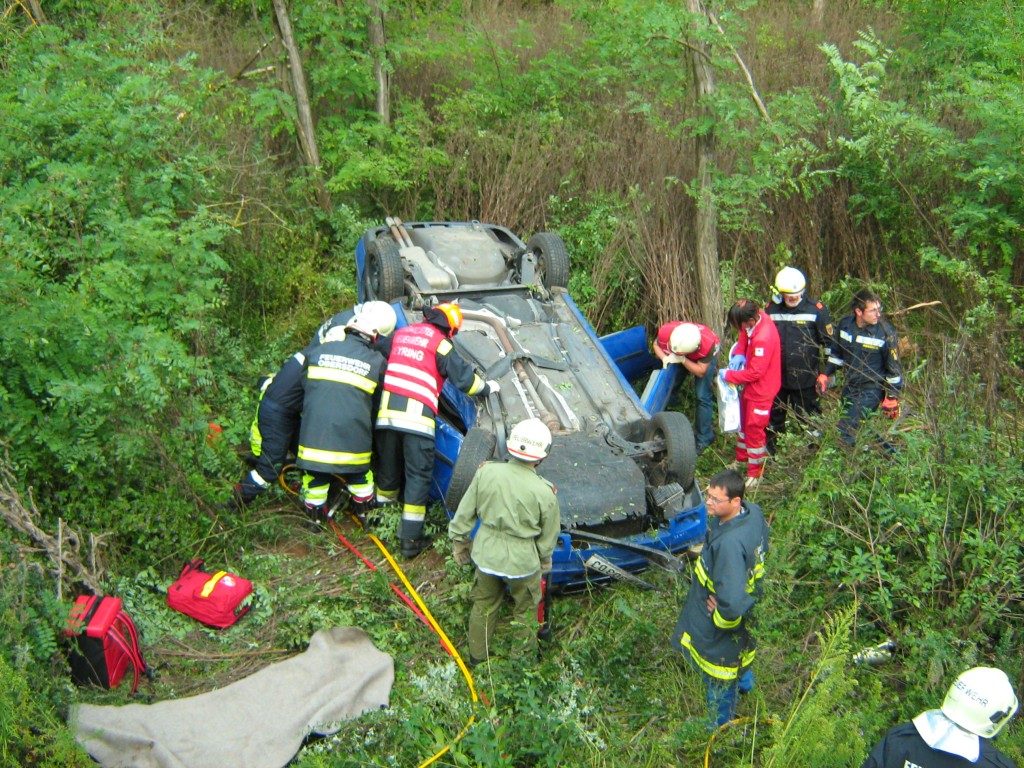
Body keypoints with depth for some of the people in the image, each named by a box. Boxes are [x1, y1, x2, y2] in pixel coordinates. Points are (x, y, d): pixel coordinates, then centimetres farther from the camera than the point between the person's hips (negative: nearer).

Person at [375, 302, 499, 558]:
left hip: (386, 411, 5)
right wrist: (487, 388, 20)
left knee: (388, 469, 21)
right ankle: (410, 540, 4)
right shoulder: (440, 344, 1)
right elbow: (464, 378, 2)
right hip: (416, 416, -5)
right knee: (418, 476, 3)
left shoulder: (400, 334, 16)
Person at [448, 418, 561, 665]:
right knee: (525, 610, 24)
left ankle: (477, 654, 44)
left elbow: (465, 513, -5)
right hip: (523, 561, -3)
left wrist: (459, 540, 12)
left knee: (484, 603, 26)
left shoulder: (486, 472, -17)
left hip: (486, 554, 3)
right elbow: (548, 536, -8)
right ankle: (524, 655, 43)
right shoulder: (545, 493, -23)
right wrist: (545, 559, 12)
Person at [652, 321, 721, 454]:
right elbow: (656, 345, -13)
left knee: (702, 396, -10)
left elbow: (700, 372, -31)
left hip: (704, 359, -4)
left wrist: (682, 359, -46)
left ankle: (703, 439, 3)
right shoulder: (665, 332, -39)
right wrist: (664, 358, -34)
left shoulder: (708, 344, -44)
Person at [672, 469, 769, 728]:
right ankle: (745, 682, 67)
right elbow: (762, 548, 5)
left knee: (719, 678, 19)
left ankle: (719, 725, 43)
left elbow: (731, 601, -44)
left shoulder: (729, 543, -44)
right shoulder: (754, 511, -16)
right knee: (740, 648, 38)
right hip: (749, 600, 8)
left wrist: (722, 617, -22)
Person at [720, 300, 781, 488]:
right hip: (752, 385, 9)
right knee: (744, 421, 24)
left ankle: (755, 472, 20)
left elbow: (755, 372, -29)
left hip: (761, 390, -9)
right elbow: (744, 336, 11)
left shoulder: (763, 339, -35)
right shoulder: (758, 316, -11)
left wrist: (728, 375, -18)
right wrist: (739, 354, -7)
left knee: (754, 429, 3)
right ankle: (741, 458, 44)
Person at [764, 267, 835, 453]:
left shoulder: (816, 309, -9)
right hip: (776, 377, 4)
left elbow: (828, 342, -4)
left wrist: (825, 372, -7)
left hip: (805, 378, -4)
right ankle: (769, 455, 33)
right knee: (774, 418, 17)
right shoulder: (771, 309, 1)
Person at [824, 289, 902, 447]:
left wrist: (892, 397, -8)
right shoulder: (845, 324, -3)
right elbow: (836, 353, 14)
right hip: (849, 386, 6)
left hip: (872, 388, -6)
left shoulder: (885, 332, -16)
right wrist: (826, 374, 10)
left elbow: (893, 367, -9)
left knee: (846, 430, -15)